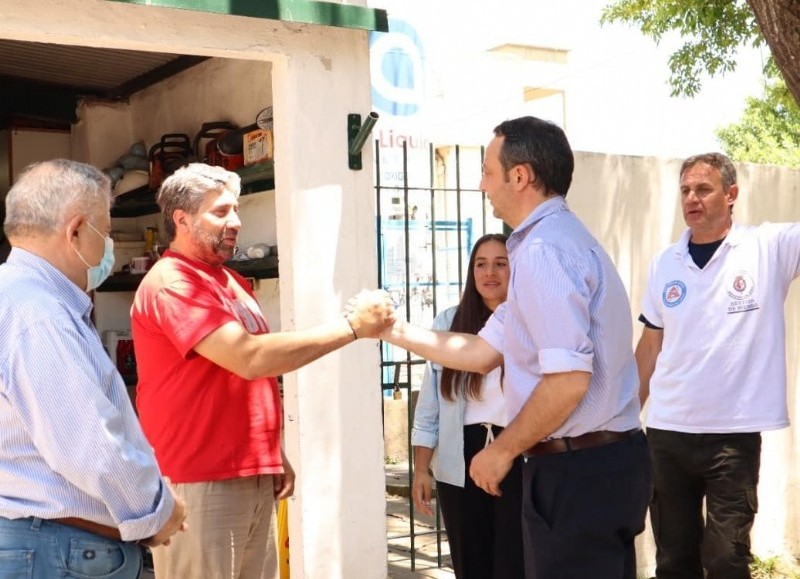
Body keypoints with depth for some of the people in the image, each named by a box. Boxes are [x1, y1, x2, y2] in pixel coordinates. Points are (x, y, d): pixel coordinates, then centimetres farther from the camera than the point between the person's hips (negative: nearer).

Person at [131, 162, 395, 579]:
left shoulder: (230, 282, 17)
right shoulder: (170, 283, -14)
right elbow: (249, 358, -24)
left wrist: (273, 456, 16)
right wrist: (352, 325, -20)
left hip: (254, 476, 8)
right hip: (199, 483, -8)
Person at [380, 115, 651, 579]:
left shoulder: (542, 248, -17)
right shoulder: (562, 240, 16)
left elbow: (569, 379, -25)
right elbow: (484, 352, 16)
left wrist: (504, 450, -13)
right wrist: (393, 329, 17)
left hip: (576, 470, -10)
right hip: (603, 461, 10)